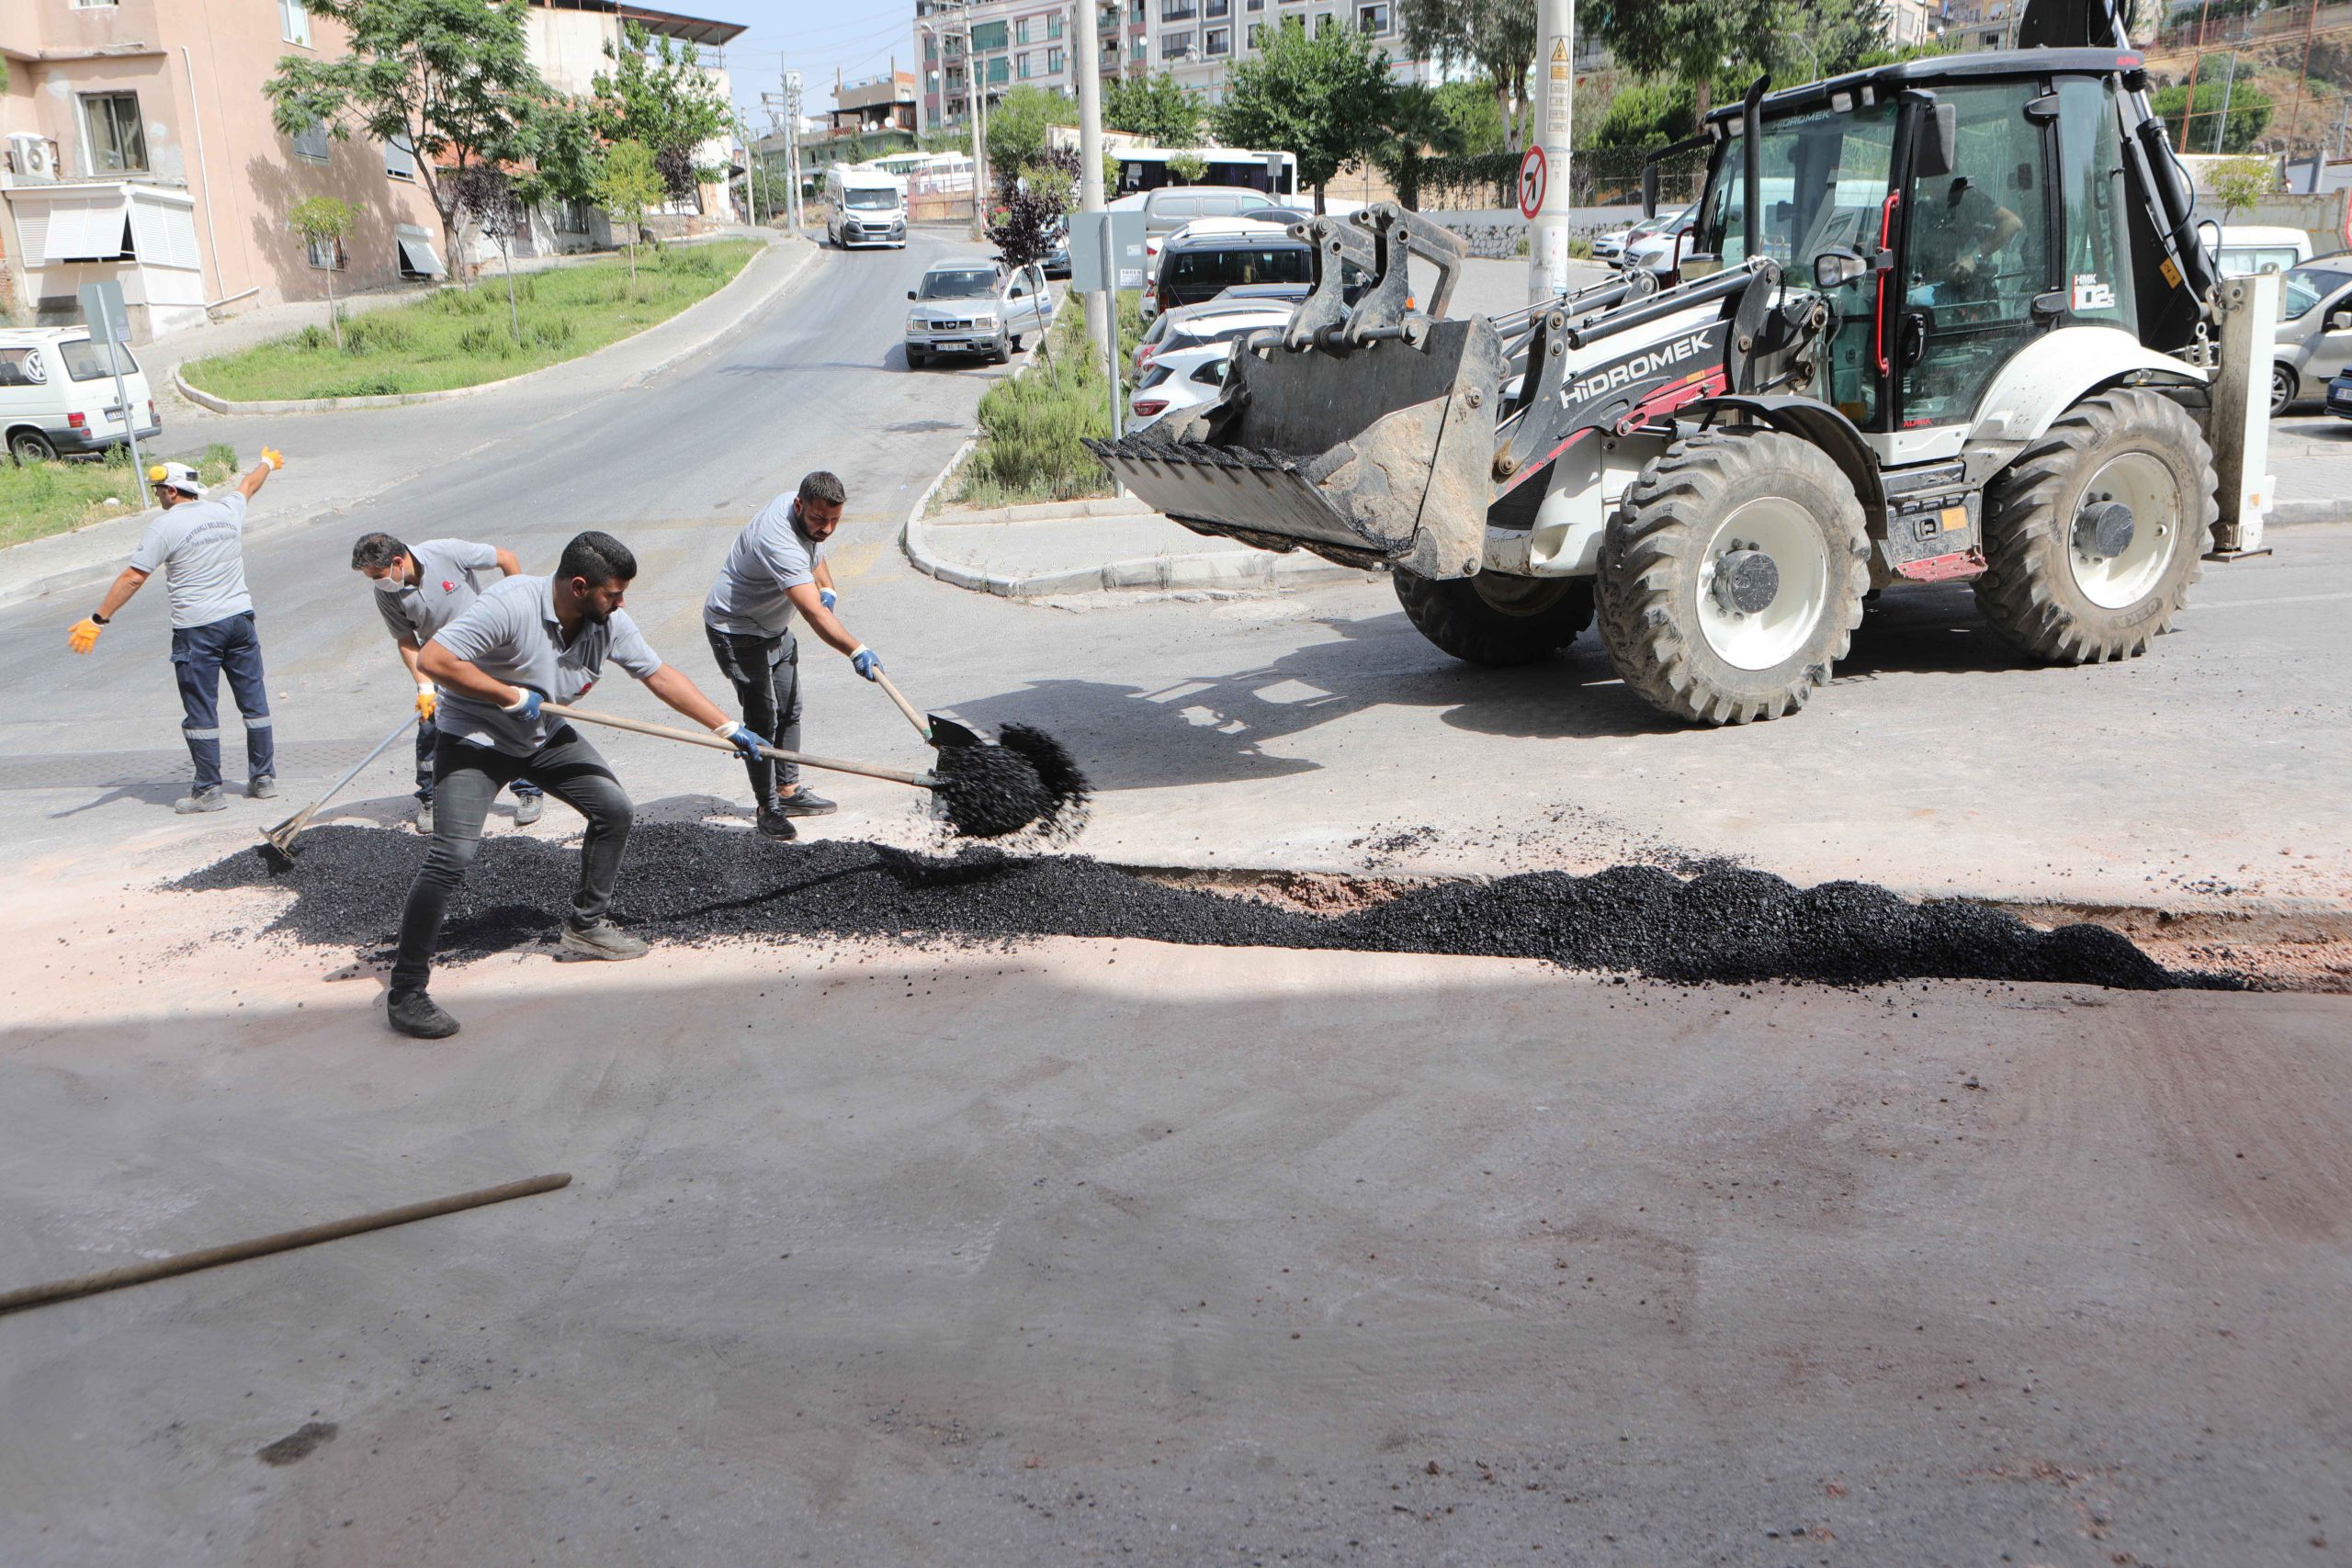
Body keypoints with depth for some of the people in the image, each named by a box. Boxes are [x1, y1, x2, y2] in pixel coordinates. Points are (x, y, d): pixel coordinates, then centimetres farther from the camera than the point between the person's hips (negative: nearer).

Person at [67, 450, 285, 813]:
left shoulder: (165, 526, -8)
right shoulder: (226, 510, 7)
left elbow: (133, 578, -10)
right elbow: (249, 485, 30)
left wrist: (97, 620, -5)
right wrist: (267, 463, 51)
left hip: (197, 628, -5)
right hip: (240, 618, 5)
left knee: (201, 711, 1)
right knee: (254, 701, 12)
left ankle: (209, 790, 4)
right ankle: (264, 778, 18)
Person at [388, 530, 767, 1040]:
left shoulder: (611, 624, -11)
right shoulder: (511, 604, -31)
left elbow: (660, 676, 1)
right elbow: (432, 659, -32)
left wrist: (727, 728, 1)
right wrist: (509, 695, -28)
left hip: (544, 737, 7)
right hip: (473, 738, -7)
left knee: (615, 808, 5)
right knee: (452, 855, -19)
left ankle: (587, 925, 24)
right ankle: (405, 993, -9)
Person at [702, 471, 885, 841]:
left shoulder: (810, 519, -8)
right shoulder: (779, 542, -37)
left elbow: (814, 554, 18)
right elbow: (813, 614, -48)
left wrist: (828, 589, 0)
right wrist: (856, 651, -58)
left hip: (775, 628, 10)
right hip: (737, 632, -10)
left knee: (789, 711, 15)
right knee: (762, 719, -10)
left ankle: (788, 789, 27)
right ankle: (767, 808, 0)